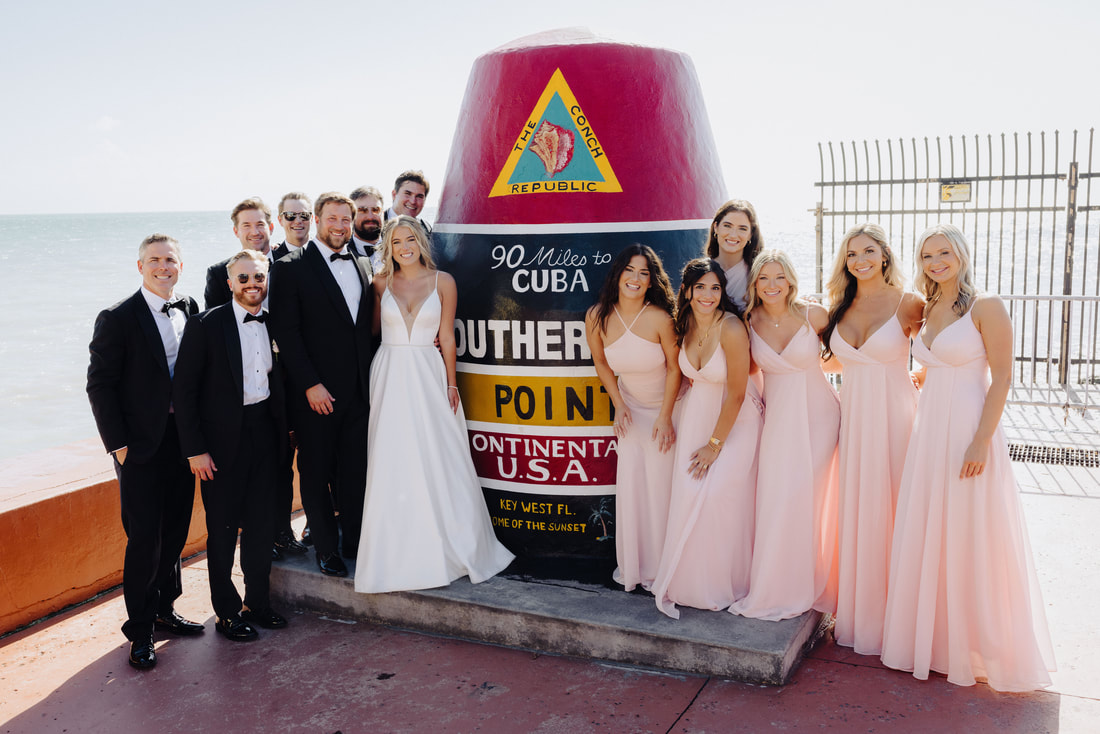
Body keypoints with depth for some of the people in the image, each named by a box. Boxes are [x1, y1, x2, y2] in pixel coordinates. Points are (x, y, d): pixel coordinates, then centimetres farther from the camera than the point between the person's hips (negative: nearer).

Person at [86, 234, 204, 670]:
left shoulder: (190, 311, 7)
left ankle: (163, 609, 32)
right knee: (144, 540, -1)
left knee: (175, 532, 15)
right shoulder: (118, 319, -9)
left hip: (183, 438, 5)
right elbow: (100, 385, -9)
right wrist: (117, 444, -13)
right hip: (140, 445, -5)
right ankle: (140, 631, 12)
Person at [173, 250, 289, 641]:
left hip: (264, 434, 4)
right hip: (222, 439, -4)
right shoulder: (205, 325, -10)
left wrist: (285, 431, 6)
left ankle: (258, 602, 29)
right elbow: (183, 390, -11)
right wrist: (195, 449, -14)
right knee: (223, 528, 7)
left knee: (262, 524, 13)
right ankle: (227, 612, 21)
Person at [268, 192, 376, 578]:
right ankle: (326, 549, 20)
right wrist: (310, 384, -14)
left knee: (356, 471, 10)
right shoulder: (291, 267, -5)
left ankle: (355, 543, 24)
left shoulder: (363, 266, 12)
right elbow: (285, 331, -10)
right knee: (316, 473, 7)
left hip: (358, 391, 4)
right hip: (316, 393, -4)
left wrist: (371, 378, 8)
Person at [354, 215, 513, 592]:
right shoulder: (381, 284, 5)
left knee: (437, 460, 1)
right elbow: (372, 329, 12)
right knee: (393, 465, 1)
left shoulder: (443, 282, 2)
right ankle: (398, 553, 13)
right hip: (390, 377, 1)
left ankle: (448, 548, 16)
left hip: (428, 376, -1)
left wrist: (451, 384, -1)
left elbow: (447, 338, 2)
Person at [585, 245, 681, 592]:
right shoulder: (597, 317, -13)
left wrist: (665, 417, -11)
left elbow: (674, 366, -13)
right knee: (629, 485, 5)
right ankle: (632, 565, 23)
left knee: (661, 486, -1)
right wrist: (619, 404, -2)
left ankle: (659, 568, 16)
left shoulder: (659, 318, -25)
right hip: (632, 408, 3)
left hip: (669, 405, -3)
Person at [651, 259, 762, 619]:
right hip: (697, 412, 5)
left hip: (735, 419, -5)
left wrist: (715, 444, -14)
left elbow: (736, 394, -19)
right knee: (687, 492, -2)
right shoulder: (686, 323, -2)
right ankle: (687, 581, 13)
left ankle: (723, 585, 8)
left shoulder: (731, 328, -23)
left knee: (720, 492, -13)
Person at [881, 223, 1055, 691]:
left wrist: (981, 441, -19)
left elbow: (1002, 377, -13)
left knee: (971, 543, 1)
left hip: (969, 432, -7)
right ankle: (933, 638, 26)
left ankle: (986, 650, 18)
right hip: (928, 433, 7)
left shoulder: (986, 307, -9)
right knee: (926, 539, 11)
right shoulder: (927, 310, 12)